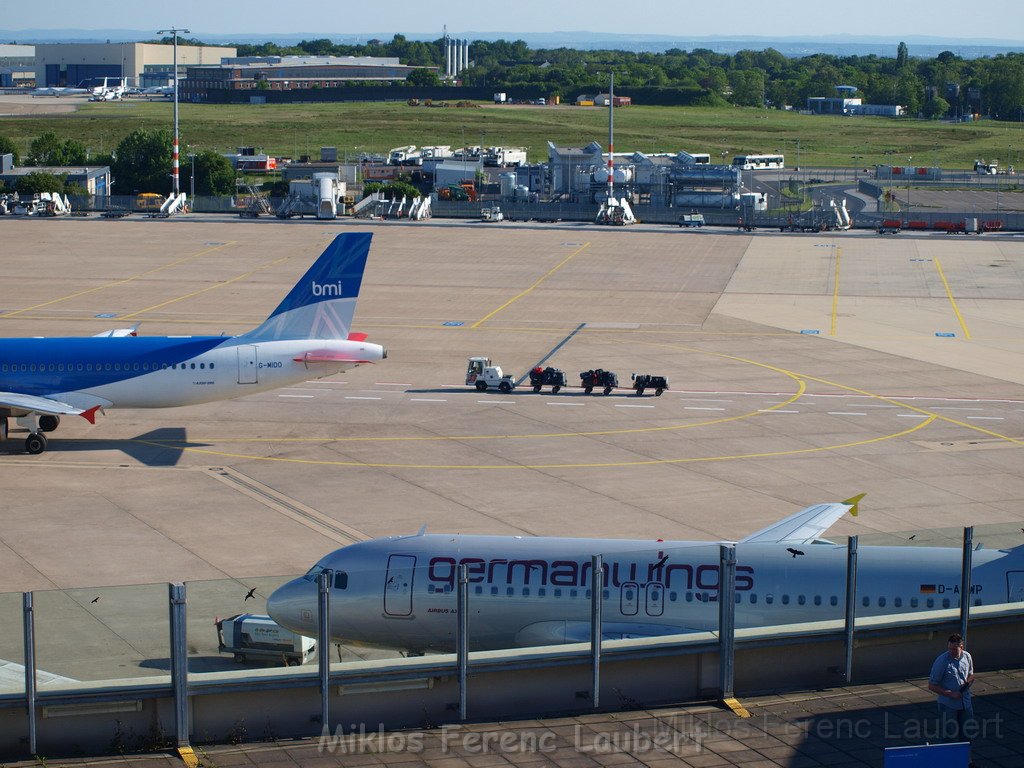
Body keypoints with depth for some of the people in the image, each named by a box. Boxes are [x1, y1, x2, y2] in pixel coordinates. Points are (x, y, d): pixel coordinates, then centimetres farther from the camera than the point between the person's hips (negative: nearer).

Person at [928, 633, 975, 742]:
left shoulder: (967, 657, -1)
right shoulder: (941, 661, -17)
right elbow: (931, 686, -13)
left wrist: (968, 682, -6)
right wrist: (950, 694, -20)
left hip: (966, 704, 5)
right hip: (948, 705, -5)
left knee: (966, 737, 13)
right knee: (950, 737, 0)